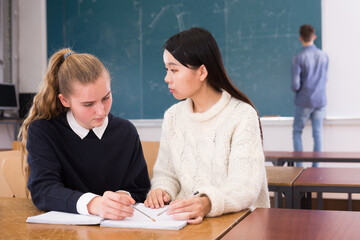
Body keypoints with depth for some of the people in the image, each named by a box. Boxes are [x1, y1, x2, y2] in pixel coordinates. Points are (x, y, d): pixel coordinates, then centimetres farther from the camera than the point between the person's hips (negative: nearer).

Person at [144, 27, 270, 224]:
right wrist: (161, 190, -7)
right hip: (185, 220, 4)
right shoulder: (173, 117, 13)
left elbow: (246, 187, -15)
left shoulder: (243, 116, -6)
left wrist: (208, 204, -34)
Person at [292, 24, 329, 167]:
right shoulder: (324, 56, 1)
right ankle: (316, 167, 12)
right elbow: (325, 78, 12)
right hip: (320, 101, 4)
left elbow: (295, 84, -14)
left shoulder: (298, 58, -12)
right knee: (317, 133, 8)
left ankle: (299, 165, 5)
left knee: (297, 131, 9)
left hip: (304, 102, -4)